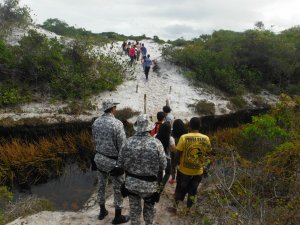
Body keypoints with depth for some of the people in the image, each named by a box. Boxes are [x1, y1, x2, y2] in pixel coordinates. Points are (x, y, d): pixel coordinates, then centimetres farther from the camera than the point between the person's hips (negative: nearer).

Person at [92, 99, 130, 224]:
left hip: (99, 158, 7)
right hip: (113, 161, -6)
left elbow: (95, 140, 8)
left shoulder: (96, 122, -2)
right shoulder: (117, 123, -23)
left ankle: (102, 211, 38)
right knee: (118, 188, 10)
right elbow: (122, 146, -19)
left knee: (101, 185, 20)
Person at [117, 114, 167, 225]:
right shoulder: (156, 143, -19)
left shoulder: (128, 142, -14)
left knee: (134, 208, 21)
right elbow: (163, 165, -12)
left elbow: (120, 164, -6)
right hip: (149, 184, -1)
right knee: (149, 207, 26)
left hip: (131, 183, 1)